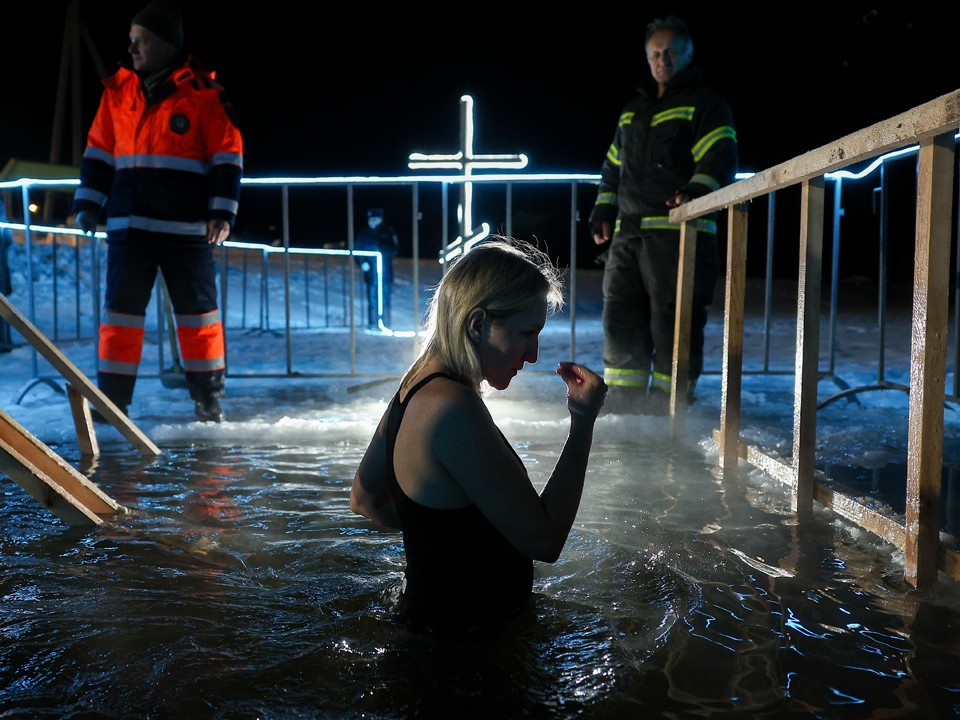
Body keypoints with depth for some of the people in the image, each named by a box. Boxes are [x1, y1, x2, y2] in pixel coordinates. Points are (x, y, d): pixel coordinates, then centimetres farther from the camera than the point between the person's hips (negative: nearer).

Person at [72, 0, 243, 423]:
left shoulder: (203, 93, -2)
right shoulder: (118, 91, 11)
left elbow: (228, 155, -2)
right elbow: (98, 151, 16)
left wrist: (222, 213, -9)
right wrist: (88, 204, 10)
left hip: (187, 227, -4)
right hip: (129, 225, 4)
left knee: (198, 311, 4)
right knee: (120, 309, 4)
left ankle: (208, 399, 15)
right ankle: (111, 399, 13)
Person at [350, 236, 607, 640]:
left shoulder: (418, 385, 1)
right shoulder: (454, 407, -30)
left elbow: (365, 499, 13)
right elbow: (545, 539, -25)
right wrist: (583, 422, -20)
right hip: (465, 633, -9)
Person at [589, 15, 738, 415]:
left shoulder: (706, 105, 4)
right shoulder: (633, 111, 25)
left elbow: (720, 158, -9)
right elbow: (613, 167, 29)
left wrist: (698, 191, -28)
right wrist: (603, 210, 17)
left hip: (679, 231, -7)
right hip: (627, 232, 7)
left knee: (672, 320, -8)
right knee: (621, 318, 6)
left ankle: (668, 406, 1)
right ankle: (623, 402, 15)